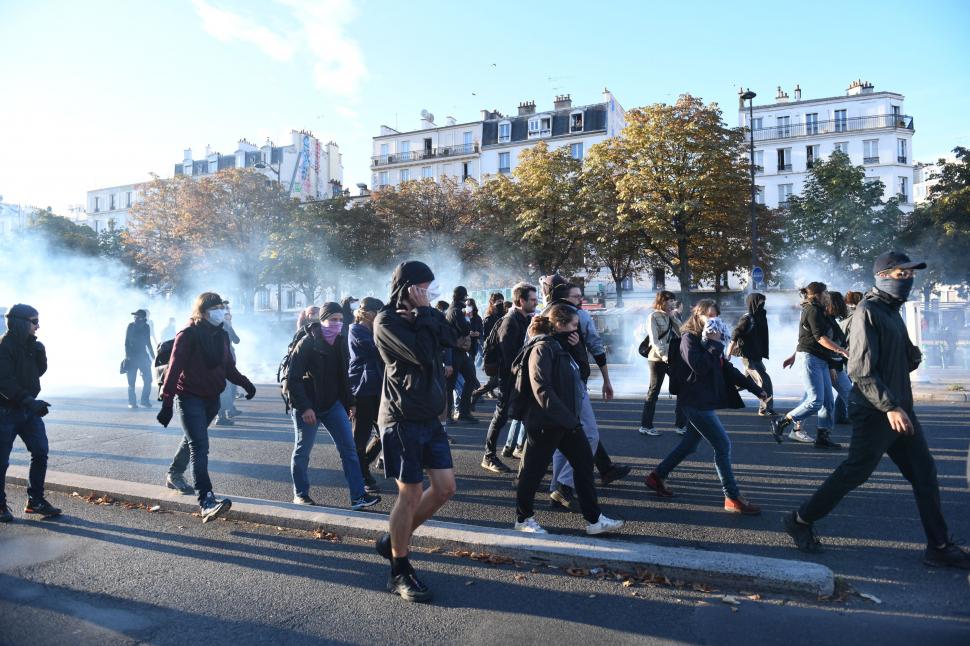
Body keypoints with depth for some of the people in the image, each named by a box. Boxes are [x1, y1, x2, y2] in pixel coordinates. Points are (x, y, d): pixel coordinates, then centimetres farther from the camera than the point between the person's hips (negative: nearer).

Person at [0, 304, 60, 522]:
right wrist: (29, 401, -29)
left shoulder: (30, 344, 8)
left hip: (29, 409, 7)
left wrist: (40, 353, -5)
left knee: (40, 453, 3)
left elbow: (39, 371, 13)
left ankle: (35, 500, 12)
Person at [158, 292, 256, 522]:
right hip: (190, 398, -7)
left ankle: (174, 475, 48)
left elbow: (228, 367, 13)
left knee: (193, 440, 24)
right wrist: (167, 402, -20)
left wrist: (244, 383, -2)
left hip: (212, 399, 7)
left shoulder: (222, 335, 8)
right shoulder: (188, 335, -12)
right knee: (200, 446, -16)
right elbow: (175, 368, -15)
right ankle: (206, 501, -22)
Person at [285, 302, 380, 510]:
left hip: (333, 404, 6)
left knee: (349, 448, -3)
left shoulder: (340, 344, 5)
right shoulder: (307, 344, -14)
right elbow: (293, 378, -16)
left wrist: (349, 402, 12)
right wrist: (304, 407, -22)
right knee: (302, 451, 8)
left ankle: (358, 496, -2)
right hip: (308, 406, -5)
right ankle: (300, 494, 27)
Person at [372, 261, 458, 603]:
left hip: (429, 417, 8)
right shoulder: (386, 321, -11)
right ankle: (399, 572, 16)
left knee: (445, 488, 8)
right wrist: (423, 312, -15)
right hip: (402, 420, -8)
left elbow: (452, 338, -2)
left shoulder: (423, 316, 13)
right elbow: (424, 353, -24)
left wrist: (427, 311, -8)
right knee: (411, 494, -2)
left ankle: (395, 539, 28)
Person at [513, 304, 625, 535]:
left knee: (584, 462, 8)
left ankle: (594, 519, 17)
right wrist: (569, 420, -25)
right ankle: (523, 519, 23)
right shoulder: (542, 349, -17)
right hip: (544, 423, -10)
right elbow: (542, 390, -25)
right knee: (533, 470, 5)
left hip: (566, 421, 10)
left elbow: (579, 374, 19)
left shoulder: (562, 347, 14)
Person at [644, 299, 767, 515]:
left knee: (690, 444, 16)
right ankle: (733, 498, 1)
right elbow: (700, 367, -25)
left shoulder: (710, 340, 14)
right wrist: (715, 344, -17)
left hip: (707, 401, 9)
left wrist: (754, 388, 12)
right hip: (696, 401, -9)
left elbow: (727, 369, 15)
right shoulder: (689, 338, -11)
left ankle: (657, 476, 29)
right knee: (722, 445, -7)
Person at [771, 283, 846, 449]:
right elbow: (820, 337, -18)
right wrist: (840, 350, -19)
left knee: (828, 402, 6)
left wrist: (794, 356, 27)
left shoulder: (814, 310, 21)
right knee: (815, 401, -13)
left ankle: (823, 437, 9)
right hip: (810, 358, -10)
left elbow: (804, 336, 25)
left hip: (820, 360, 10)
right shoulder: (813, 311, -9)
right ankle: (781, 423, -5)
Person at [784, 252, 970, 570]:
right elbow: (861, 371, -21)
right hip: (876, 412, -9)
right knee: (854, 472, -2)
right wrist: (890, 407, -24)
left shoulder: (891, 310, 15)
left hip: (899, 408, 9)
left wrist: (914, 357, -2)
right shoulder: (868, 312, -15)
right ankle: (800, 521, 12)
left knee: (924, 473, 10)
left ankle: (939, 547, 20)